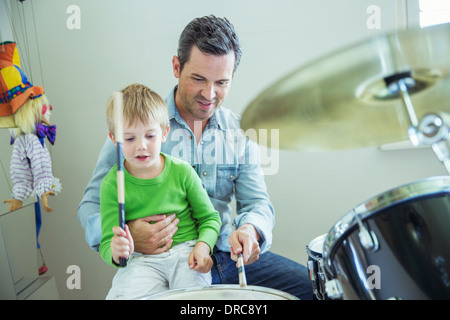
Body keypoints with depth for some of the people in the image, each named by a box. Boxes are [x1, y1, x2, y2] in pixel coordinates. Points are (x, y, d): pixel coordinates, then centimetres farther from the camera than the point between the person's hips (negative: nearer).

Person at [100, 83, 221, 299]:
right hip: (140, 259, 0)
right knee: (121, 295, -24)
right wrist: (116, 253, -27)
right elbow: (107, 244, -4)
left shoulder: (181, 171, -2)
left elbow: (210, 217, 6)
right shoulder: (112, 184, -4)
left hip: (185, 250, 0)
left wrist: (203, 246, -13)